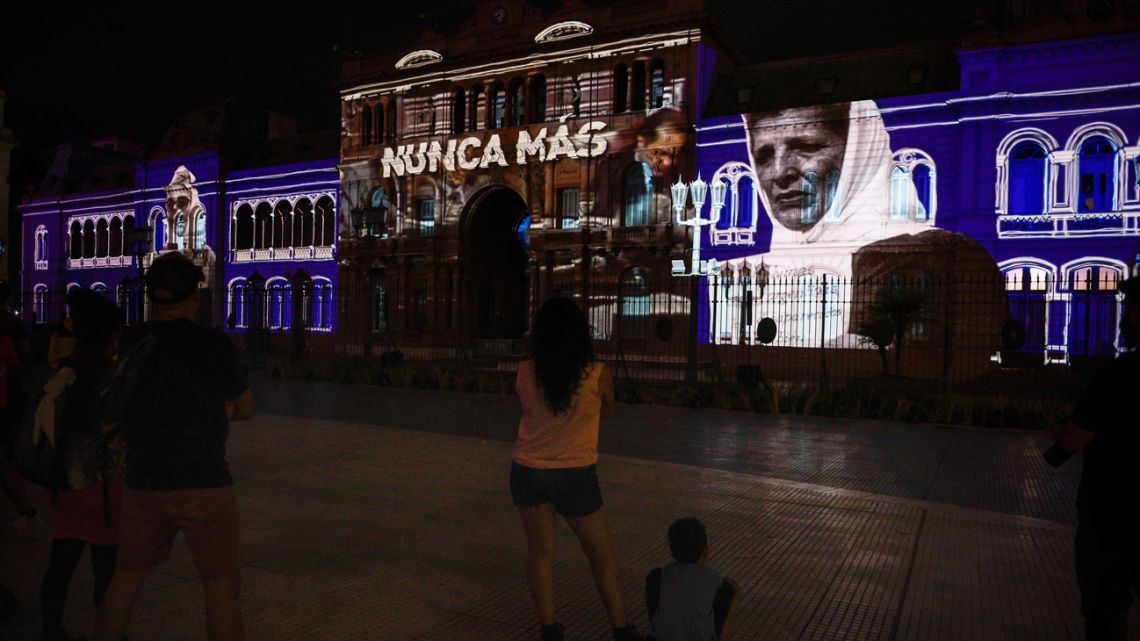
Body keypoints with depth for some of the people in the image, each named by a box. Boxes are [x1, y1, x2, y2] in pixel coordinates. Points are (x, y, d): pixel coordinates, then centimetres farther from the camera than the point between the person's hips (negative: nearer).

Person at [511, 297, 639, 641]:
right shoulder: (597, 374, -12)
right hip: (575, 475, -2)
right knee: (602, 553, 14)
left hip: (528, 471, 2)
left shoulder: (525, 372, -8)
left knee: (540, 551, 13)